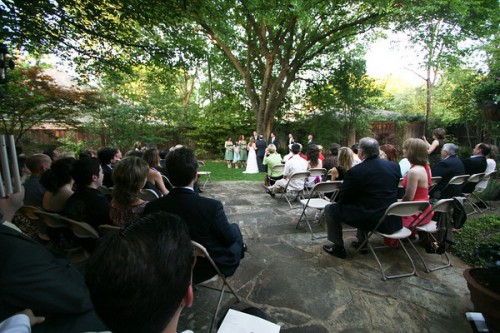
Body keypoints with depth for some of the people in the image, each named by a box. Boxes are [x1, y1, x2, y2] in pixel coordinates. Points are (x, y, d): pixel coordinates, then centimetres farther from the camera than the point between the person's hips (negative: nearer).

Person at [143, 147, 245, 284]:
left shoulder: (152, 207, -19)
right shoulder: (212, 206, -33)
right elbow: (229, 238, -17)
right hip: (212, 265, -3)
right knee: (235, 228, 23)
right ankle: (239, 250, 49)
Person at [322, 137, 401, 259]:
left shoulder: (355, 171, -18)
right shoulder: (394, 166, 0)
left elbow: (343, 199, -9)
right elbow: (394, 192, 14)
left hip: (368, 219, -7)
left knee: (330, 209, 9)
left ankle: (338, 248, 16)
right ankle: (362, 241, 38)